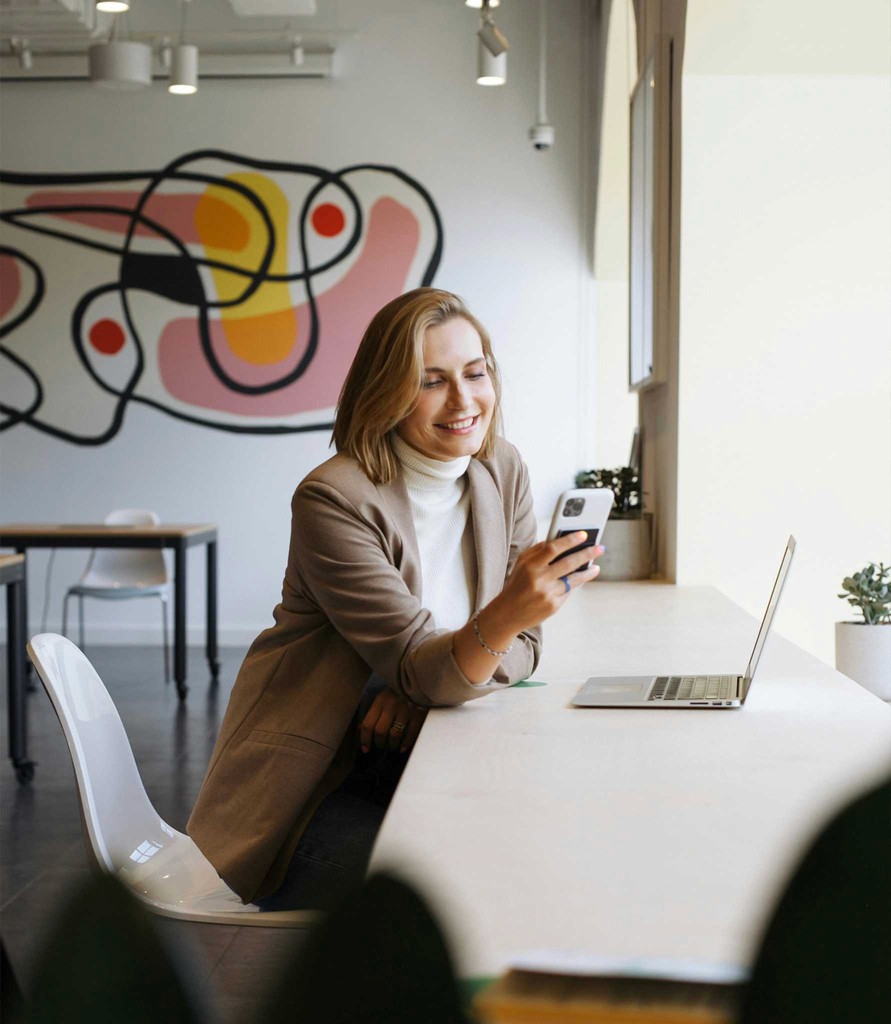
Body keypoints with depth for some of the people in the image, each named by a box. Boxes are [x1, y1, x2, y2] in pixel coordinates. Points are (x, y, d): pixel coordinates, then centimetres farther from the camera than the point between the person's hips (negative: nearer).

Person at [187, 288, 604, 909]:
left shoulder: (503, 471, 2)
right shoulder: (334, 499, -17)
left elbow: (521, 645, 4)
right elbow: (418, 668, -23)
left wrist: (421, 681, -16)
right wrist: (505, 614, -45)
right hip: (326, 776, -5)